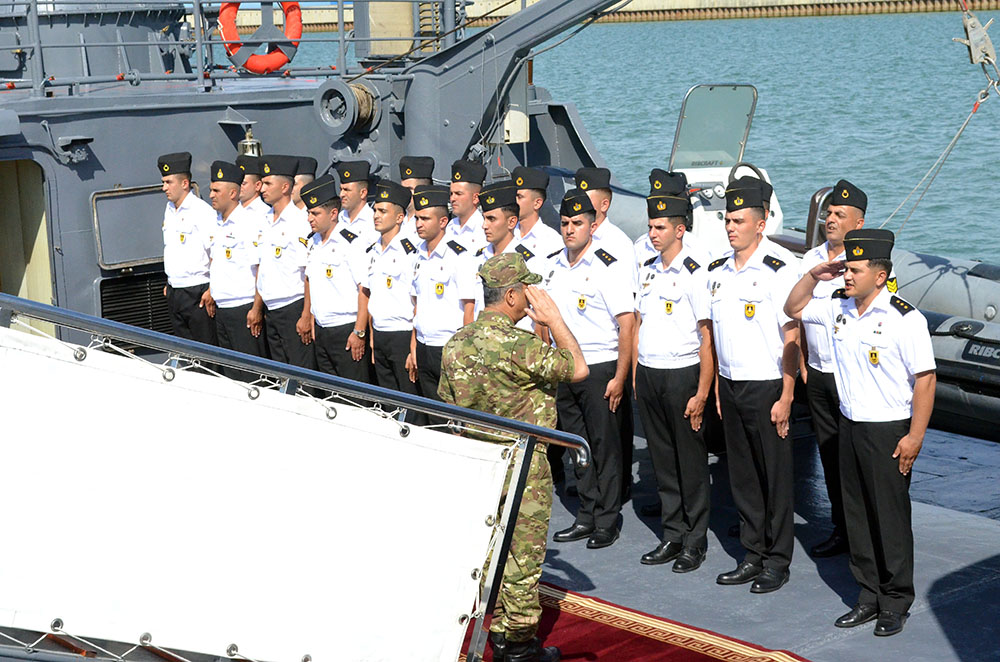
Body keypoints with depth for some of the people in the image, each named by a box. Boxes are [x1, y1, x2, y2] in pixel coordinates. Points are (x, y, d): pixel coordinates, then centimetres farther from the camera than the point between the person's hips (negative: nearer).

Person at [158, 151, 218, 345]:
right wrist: (170, 284, 19)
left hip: (197, 292, -8)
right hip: (174, 292, 8)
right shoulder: (170, 210, 13)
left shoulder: (202, 211, -13)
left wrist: (212, 291, -20)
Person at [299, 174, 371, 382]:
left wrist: (359, 332, -18)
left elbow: (365, 289, -16)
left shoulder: (351, 243, -13)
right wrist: (307, 316, 22)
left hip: (346, 330, -8)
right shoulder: (313, 242, 11)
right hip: (321, 331, 8)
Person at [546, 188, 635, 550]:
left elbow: (627, 324, -14)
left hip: (599, 367, -6)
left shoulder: (606, 268, -11)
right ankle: (586, 517, 21)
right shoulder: (554, 266, 8)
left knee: (605, 445, 1)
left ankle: (606, 523, 11)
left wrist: (619, 378, -17)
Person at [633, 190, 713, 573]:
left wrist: (701, 393, -16)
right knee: (662, 459, 12)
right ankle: (672, 536, 23)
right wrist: (636, 376, 11)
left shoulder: (696, 272, -10)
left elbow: (708, 336, -13)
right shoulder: (647, 270, 11)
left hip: (682, 374, -6)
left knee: (691, 461, 3)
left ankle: (695, 542, 14)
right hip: (648, 374, 6)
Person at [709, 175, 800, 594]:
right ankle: (753, 556, 22)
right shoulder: (717, 271, 9)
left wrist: (786, 397, -15)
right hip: (729, 385, 6)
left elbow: (791, 336, -12)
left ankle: (777, 562, 13)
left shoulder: (780, 268, -11)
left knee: (775, 476, 3)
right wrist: (716, 388, 11)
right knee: (742, 476, 12)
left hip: (767, 387, -6)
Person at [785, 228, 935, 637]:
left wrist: (914, 436, -17)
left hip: (889, 431, -7)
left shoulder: (904, 318, -16)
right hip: (849, 425, 7)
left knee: (890, 517, 2)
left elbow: (925, 378, -15)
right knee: (857, 515, 12)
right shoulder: (837, 308, 4)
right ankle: (869, 598, 23)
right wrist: (814, 275, 2)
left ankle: (895, 604, 16)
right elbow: (794, 309, 20)